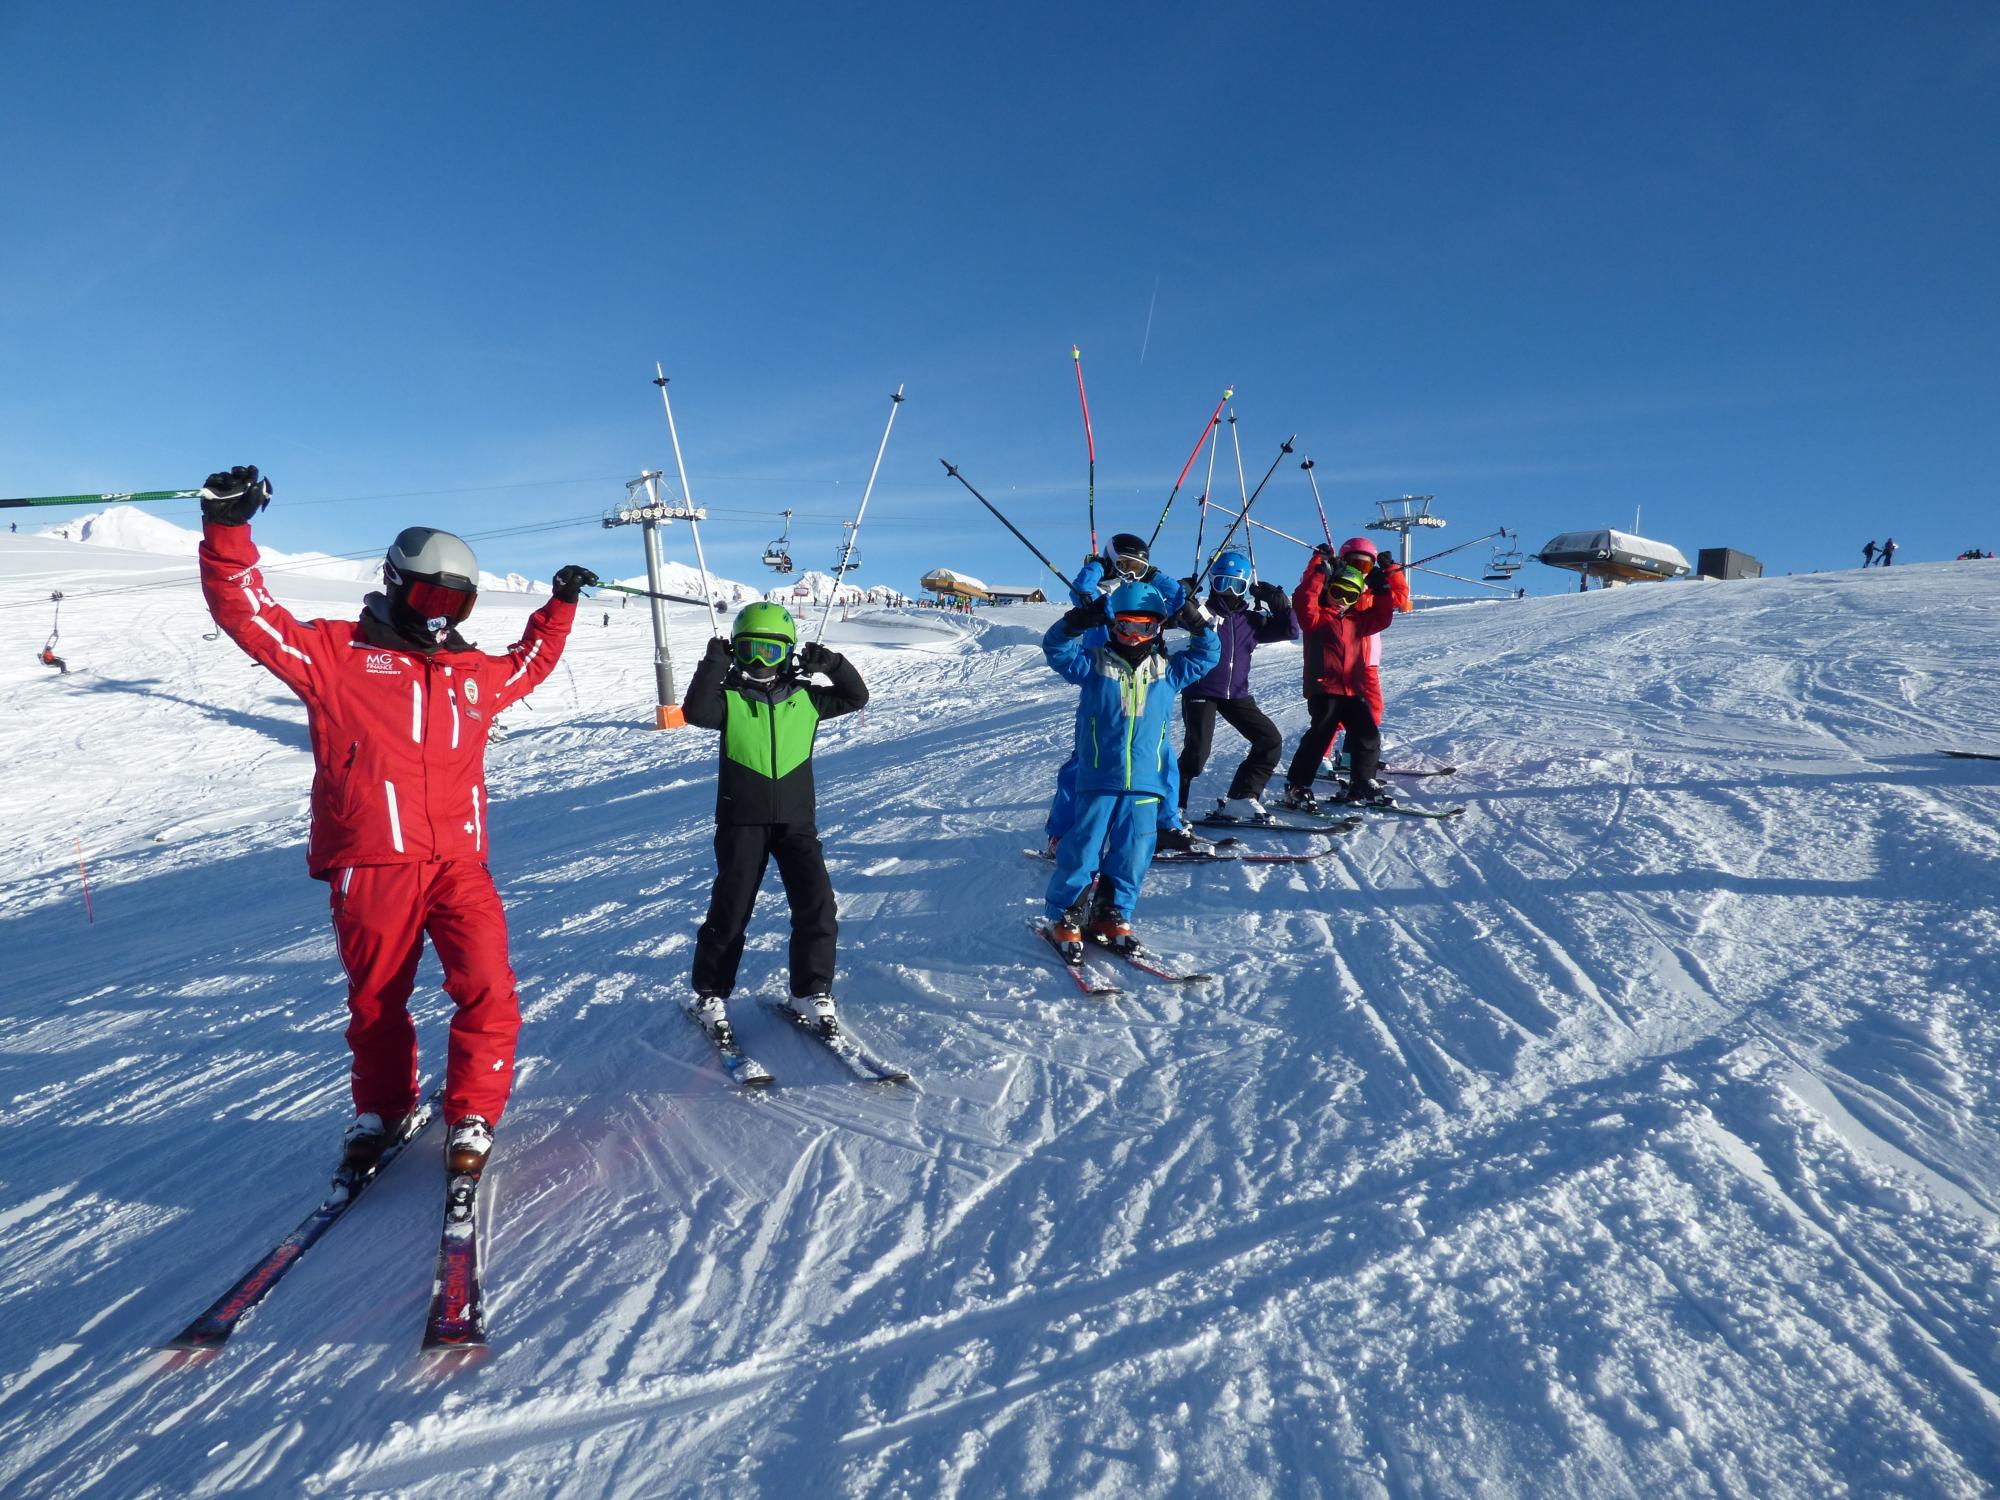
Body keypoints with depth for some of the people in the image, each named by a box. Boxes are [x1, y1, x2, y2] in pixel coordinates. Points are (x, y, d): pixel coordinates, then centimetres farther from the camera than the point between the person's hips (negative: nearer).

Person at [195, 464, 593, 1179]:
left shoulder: (475, 672, 18)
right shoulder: (336, 653, 5)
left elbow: (529, 663, 38)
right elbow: (249, 614, -2)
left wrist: (560, 605, 39)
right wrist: (227, 529, -11)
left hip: (459, 861, 3)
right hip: (371, 865, -3)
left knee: (487, 993, -9)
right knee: (376, 1002, 10)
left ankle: (472, 1116, 7)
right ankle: (382, 1110, 32)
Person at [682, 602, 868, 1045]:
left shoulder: (805, 698, 6)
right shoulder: (729, 698, -1)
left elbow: (856, 697, 4)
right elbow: (696, 712, -20)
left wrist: (831, 664, -7)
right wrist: (713, 665, -22)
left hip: (796, 820, 2)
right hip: (742, 821, -2)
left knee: (816, 904, -6)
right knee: (730, 909, 3)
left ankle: (811, 991, 8)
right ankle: (710, 995, 19)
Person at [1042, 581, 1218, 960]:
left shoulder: (1168, 670, 11)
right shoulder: (1094, 664, 1)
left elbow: (1207, 655, 17)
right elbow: (1056, 648, -9)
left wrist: (1197, 624, 1)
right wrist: (1079, 621, -26)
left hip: (1146, 782, 3)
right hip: (1097, 778, -3)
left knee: (1132, 854, 5)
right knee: (1083, 849, -2)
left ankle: (1112, 914, 21)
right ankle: (1063, 917, 12)